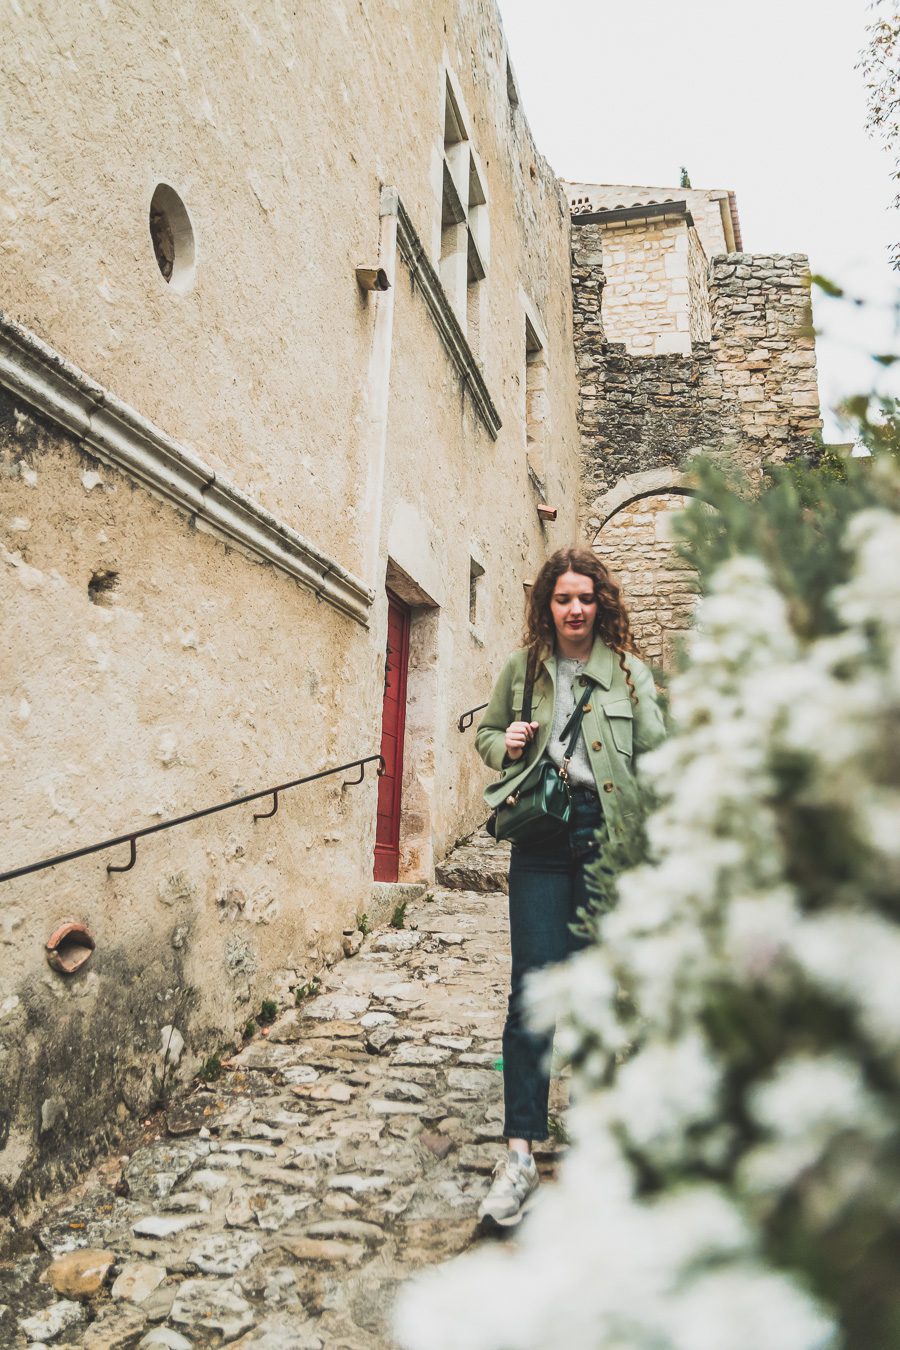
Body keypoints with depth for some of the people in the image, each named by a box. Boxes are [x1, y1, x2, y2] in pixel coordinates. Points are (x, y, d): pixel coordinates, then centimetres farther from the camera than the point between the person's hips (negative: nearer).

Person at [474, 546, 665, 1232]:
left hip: (608, 840, 0)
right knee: (533, 991, -5)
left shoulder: (629, 672, 4)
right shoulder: (522, 669, 7)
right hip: (542, 842, 0)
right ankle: (521, 1150, 1)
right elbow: (486, 732, 20)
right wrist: (506, 746, -3)